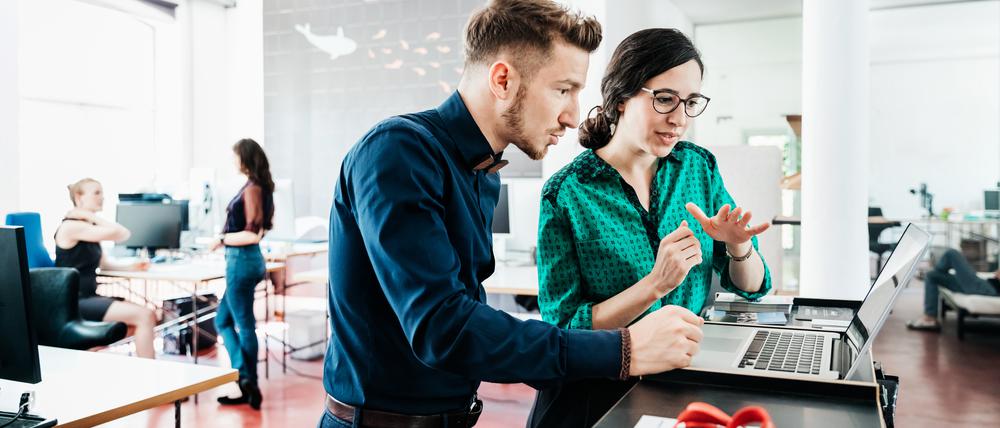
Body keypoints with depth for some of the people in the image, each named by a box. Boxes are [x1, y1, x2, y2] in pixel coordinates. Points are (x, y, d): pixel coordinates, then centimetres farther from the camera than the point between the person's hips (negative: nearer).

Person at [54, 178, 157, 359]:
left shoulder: (89, 228, 16)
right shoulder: (72, 226, -14)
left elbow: (104, 263, 18)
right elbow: (121, 234, -22)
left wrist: (130, 266, 2)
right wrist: (91, 215, -11)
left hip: (89, 297, 10)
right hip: (74, 303, -10)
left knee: (147, 313, 4)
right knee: (145, 316, -20)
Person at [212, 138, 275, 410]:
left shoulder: (251, 189, -15)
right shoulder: (260, 187, 11)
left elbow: (253, 234, -20)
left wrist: (223, 239, -10)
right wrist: (227, 238, 14)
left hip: (242, 261, -10)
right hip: (245, 260, 10)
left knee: (244, 326, 0)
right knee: (222, 320, 15)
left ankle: (249, 385, 10)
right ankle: (246, 381, 16)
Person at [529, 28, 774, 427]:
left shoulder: (699, 166, 3)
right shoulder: (565, 193, -11)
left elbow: (751, 287, 9)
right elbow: (563, 327, -11)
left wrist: (738, 246, -13)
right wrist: (655, 285, -21)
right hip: (601, 394, -3)